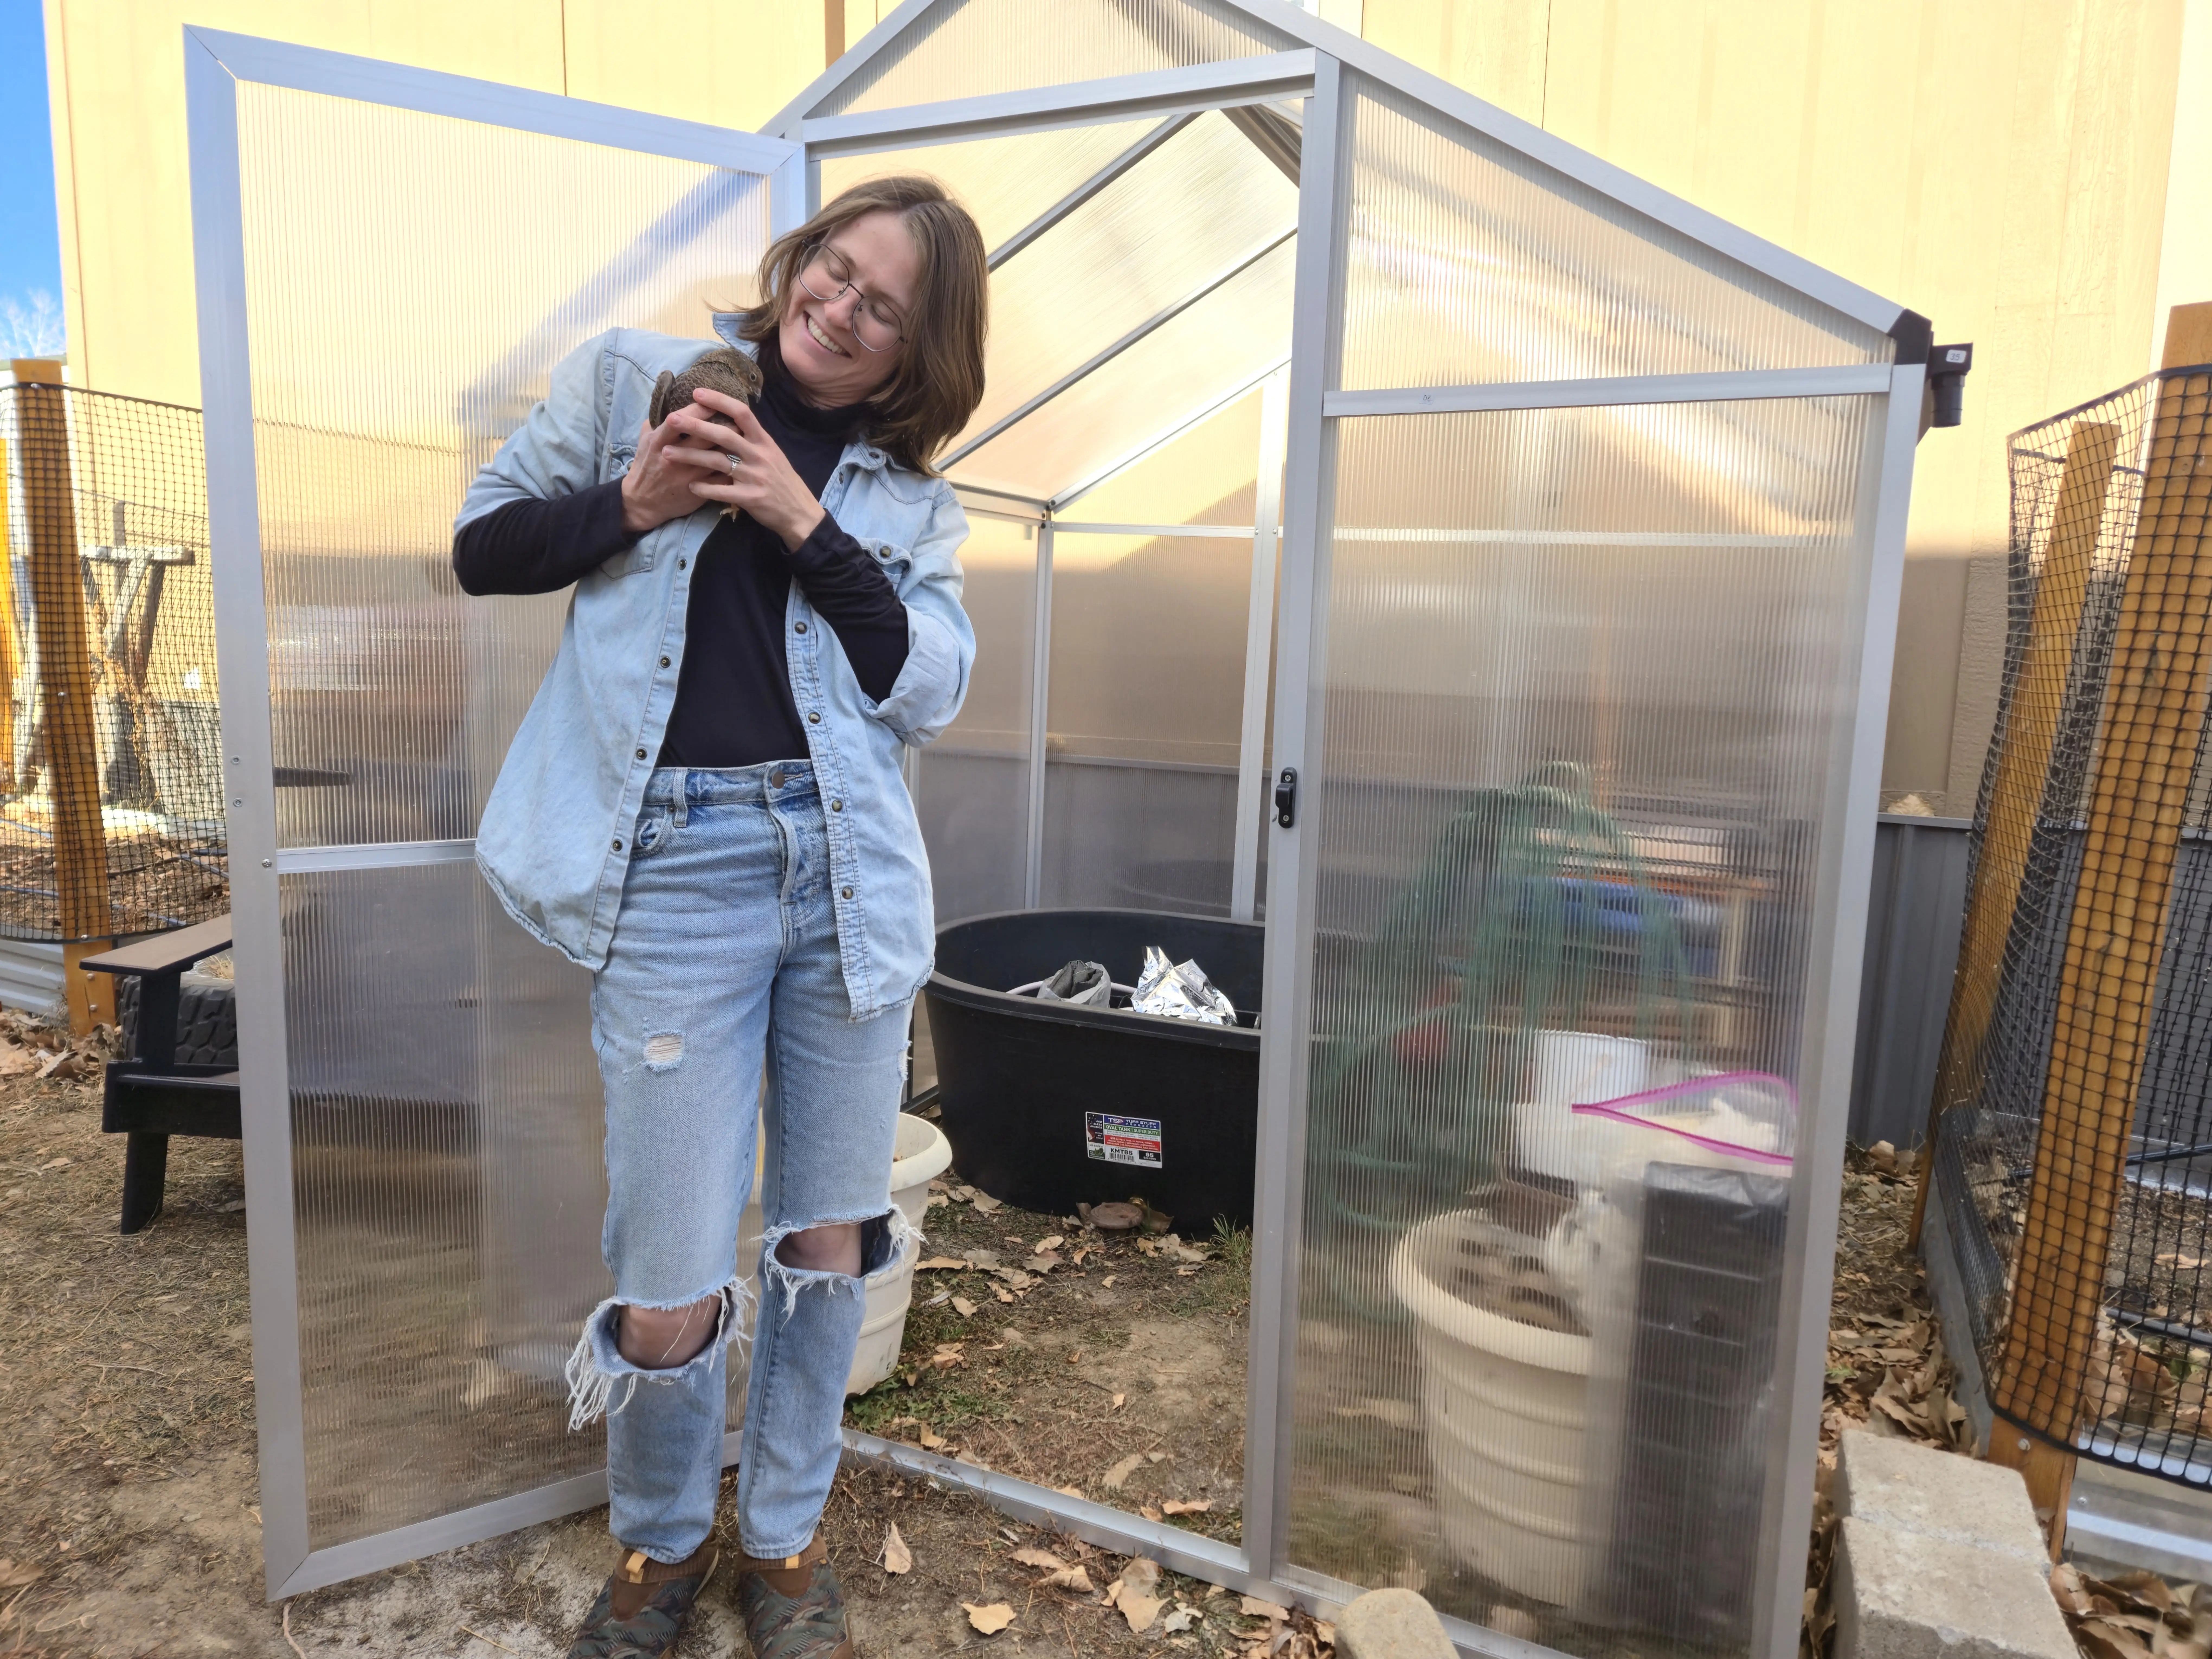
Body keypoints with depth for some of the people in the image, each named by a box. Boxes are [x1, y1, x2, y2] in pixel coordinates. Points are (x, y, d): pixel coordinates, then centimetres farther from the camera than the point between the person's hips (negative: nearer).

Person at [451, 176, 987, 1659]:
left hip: (848, 871, 3)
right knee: (672, 1298, -1)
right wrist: (629, 506, -6)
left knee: (829, 1247, 12)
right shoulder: (632, 378, 7)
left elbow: (932, 691, -1)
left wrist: (810, 528, -10)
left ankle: (785, 1538, 38)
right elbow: (482, 547, 11)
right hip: (677, 866, -2)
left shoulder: (907, 492, 10)